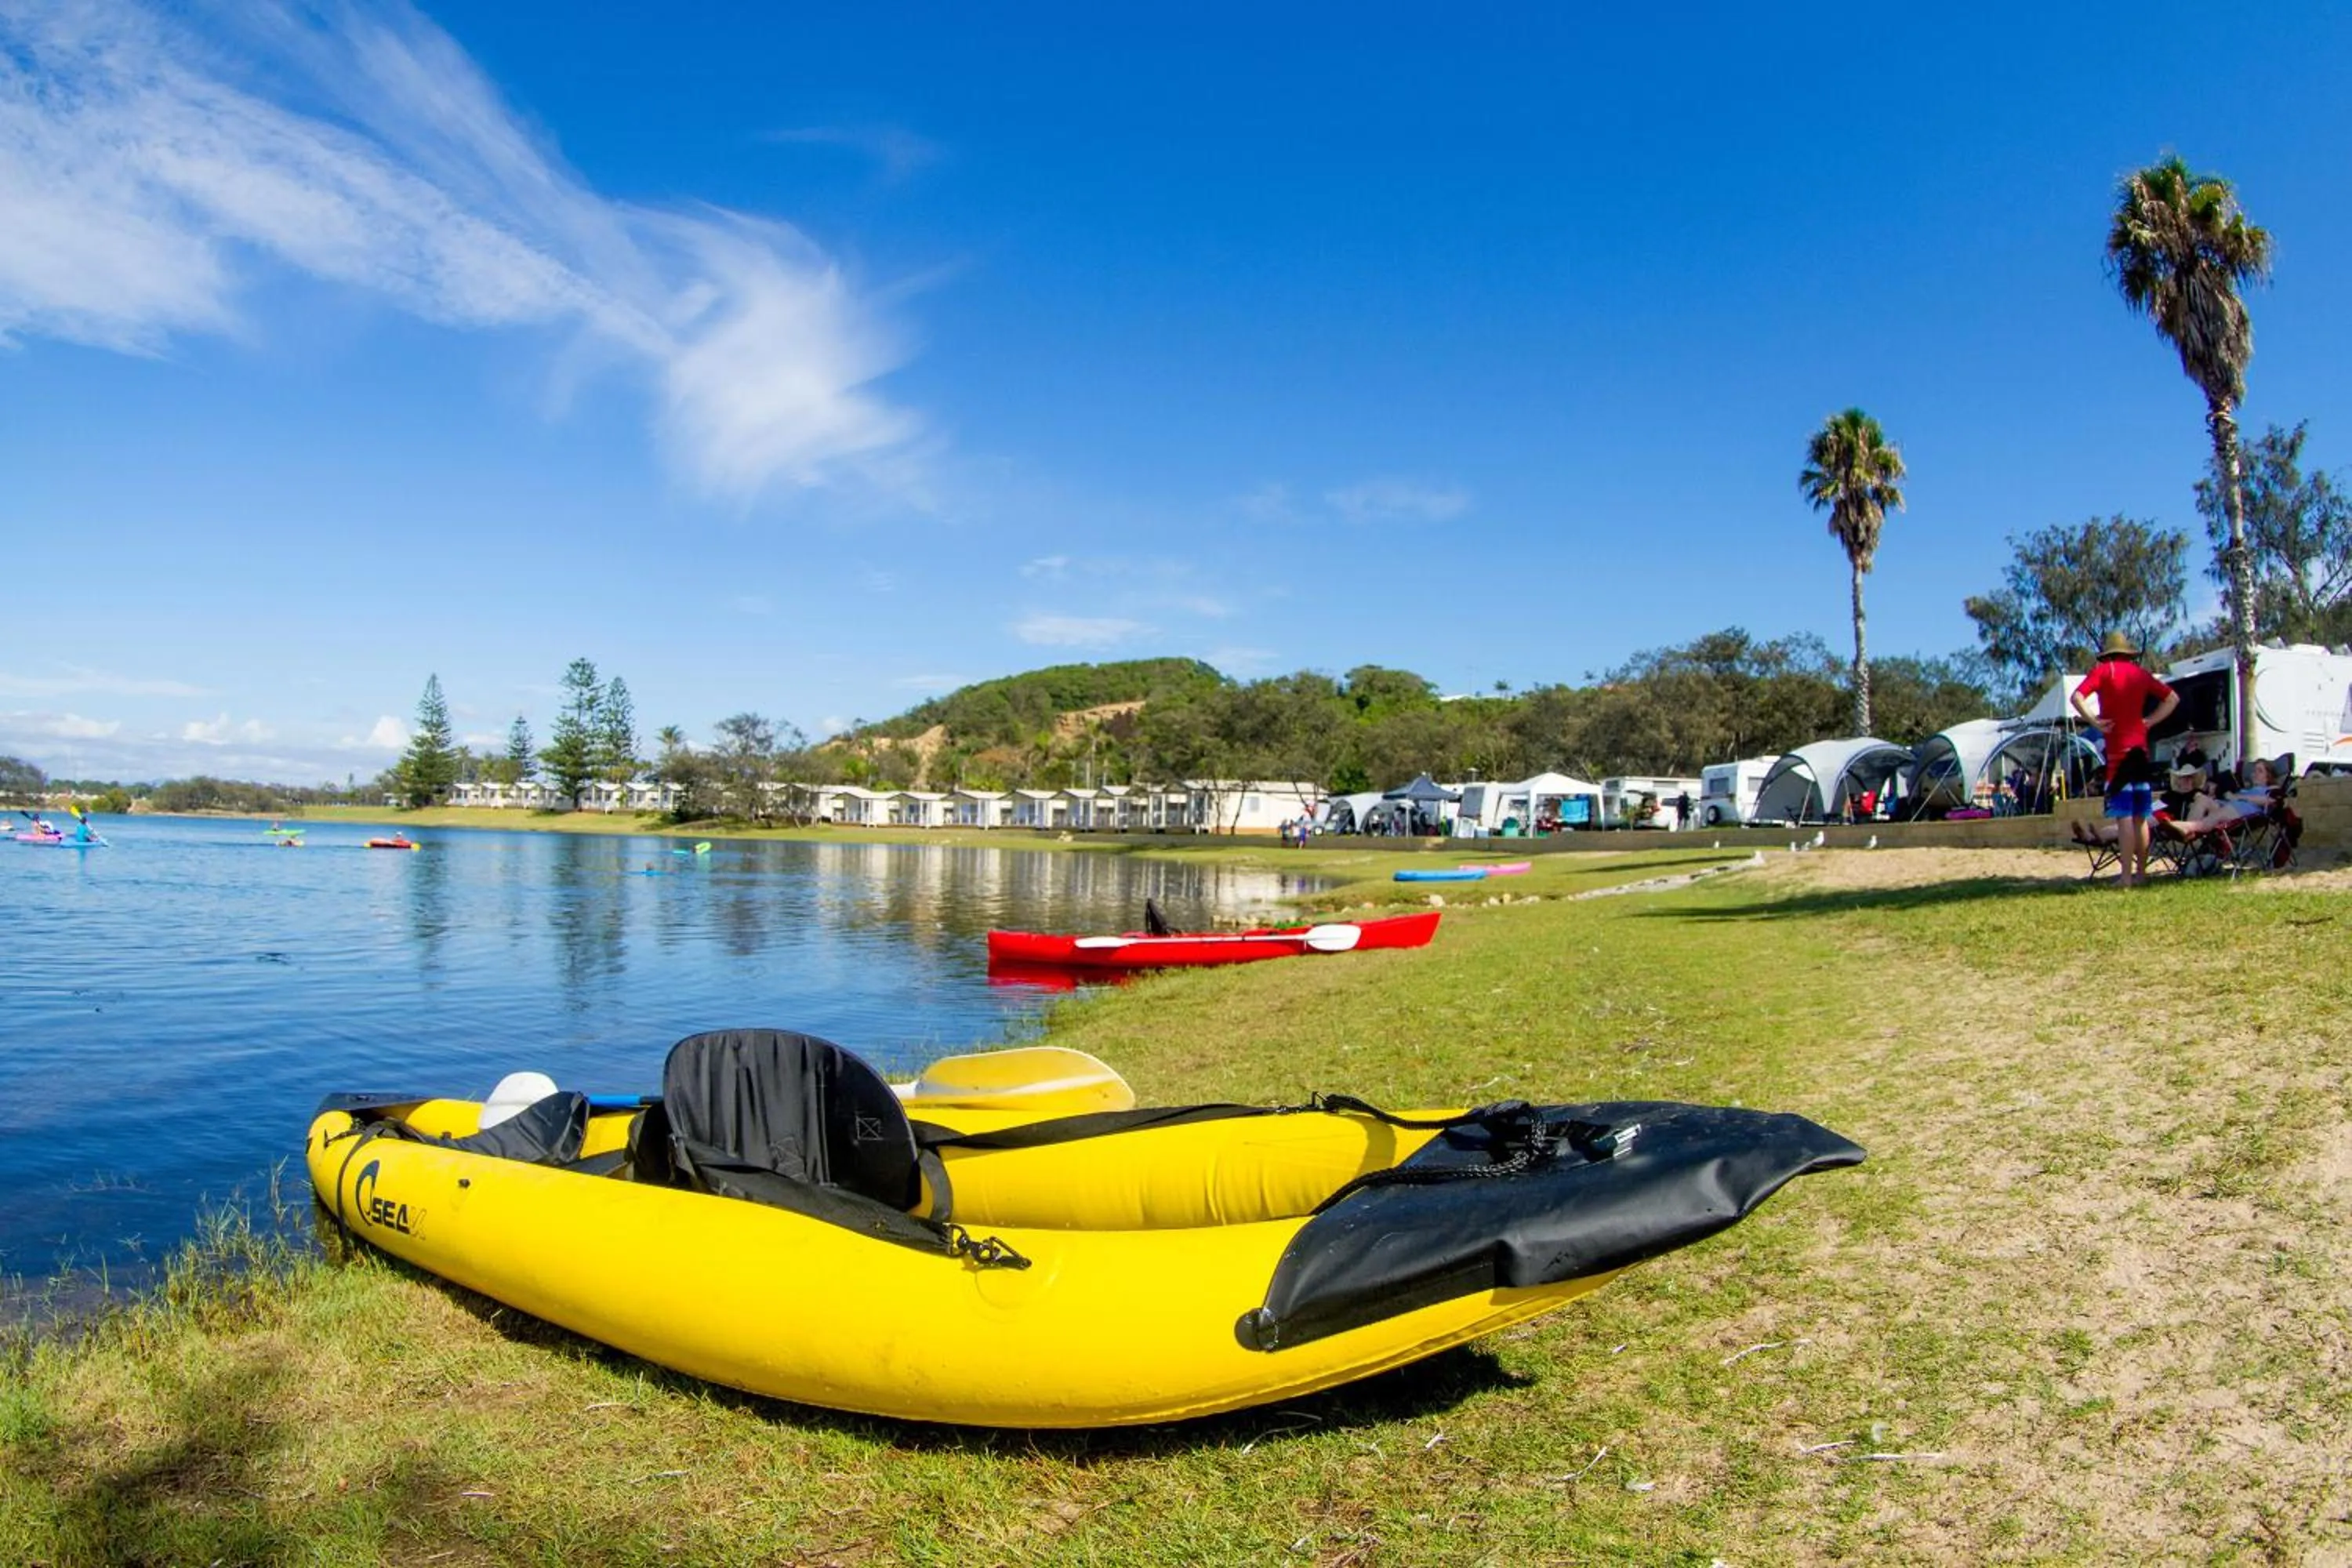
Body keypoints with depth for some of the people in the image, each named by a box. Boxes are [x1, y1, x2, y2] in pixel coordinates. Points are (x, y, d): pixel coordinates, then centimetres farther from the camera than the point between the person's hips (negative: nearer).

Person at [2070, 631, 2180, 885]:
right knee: (2140, 817, 11)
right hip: (2141, 749, 5)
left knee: (2123, 816, -9)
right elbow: (2172, 697, 16)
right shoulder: (2140, 674, 13)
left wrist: (2094, 721, -9)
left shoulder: (2103, 671, -2)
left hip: (2118, 751, -5)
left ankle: (2126, 876, -12)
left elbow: (2076, 697, -17)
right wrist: (2150, 720, 9)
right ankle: (2141, 872, 16)